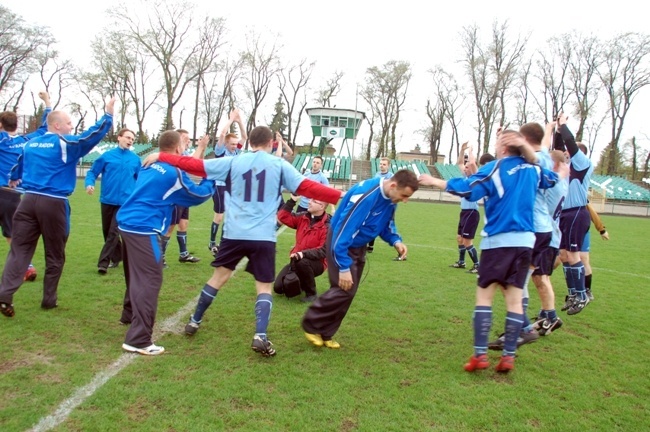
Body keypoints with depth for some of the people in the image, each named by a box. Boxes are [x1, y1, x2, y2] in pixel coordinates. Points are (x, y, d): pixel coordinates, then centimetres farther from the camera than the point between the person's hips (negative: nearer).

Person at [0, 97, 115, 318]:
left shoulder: (31, 144, 16)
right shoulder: (65, 143, -4)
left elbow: (18, 166, 33)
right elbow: (93, 135, -11)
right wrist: (108, 114, -4)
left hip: (29, 200, 5)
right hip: (53, 204, -5)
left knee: (19, 250, 2)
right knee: (55, 255, 8)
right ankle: (49, 299, 15)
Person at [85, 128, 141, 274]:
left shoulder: (135, 159, 4)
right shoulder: (107, 156, 2)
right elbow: (92, 172, 6)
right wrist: (89, 184, -12)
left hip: (125, 202, -2)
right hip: (107, 200, 2)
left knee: (113, 232, -9)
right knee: (107, 232, 12)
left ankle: (103, 263, -5)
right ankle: (116, 258, 29)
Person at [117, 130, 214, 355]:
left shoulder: (151, 165, 12)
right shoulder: (174, 173, -11)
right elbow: (198, 195, 1)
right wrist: (210, 179, 17)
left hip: (127, 224, 9)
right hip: (144, 230, -9)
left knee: (137, 275, 25)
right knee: (149, 281, -8)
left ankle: (130, 315, 45)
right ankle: (138, 340, -9)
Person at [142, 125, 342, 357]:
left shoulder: (233, 162, 6)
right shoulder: (279, 165, 2)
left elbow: (194, 165, 7)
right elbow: (307, 187, -3)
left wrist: (160, 157, 16)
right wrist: (340, 196, 2)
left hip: (234, 233, 2)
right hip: (263, 237, -2)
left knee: (219, 277, 21)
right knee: (265, 286, 8)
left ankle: (194, 321, 33)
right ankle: (260, 336, -7)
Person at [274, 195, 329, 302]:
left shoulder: (328, 226, -17)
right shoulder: (303, 217, 0)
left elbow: (324, 251, -24)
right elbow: (283, 217, -2)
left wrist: (304, 254, -35)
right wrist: (292, 200, -12)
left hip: (316, 262, -5)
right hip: (297, 260, 5)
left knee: (302, 263, -40)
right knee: (278, 287, -5)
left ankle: (311, 293, -15)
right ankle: (300, 282, 26)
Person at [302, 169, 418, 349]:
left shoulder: (390, 197, -6)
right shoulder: (365, 195, -32)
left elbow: (387, 224, 12)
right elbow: (344, 231, -31)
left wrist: (396, 241, -8)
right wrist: (344, 267, -29)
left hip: (359, 246, 8)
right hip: (341, 243, -8)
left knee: (349, 293, 8)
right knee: (344, 289, -14)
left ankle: (325, 334, 20)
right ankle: (311, 325, 7)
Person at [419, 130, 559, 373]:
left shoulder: (495, 168, -6)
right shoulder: (533, 169, 12)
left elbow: (469, 189, -18)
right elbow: (553, 180, 33)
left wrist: (435, 182, -11)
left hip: (498, 241, -5)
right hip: (525, 241, 5)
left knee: (484, 295, 1)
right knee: (514, 298, 6)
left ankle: (480, 355, -2)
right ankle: (508, 357, 9)